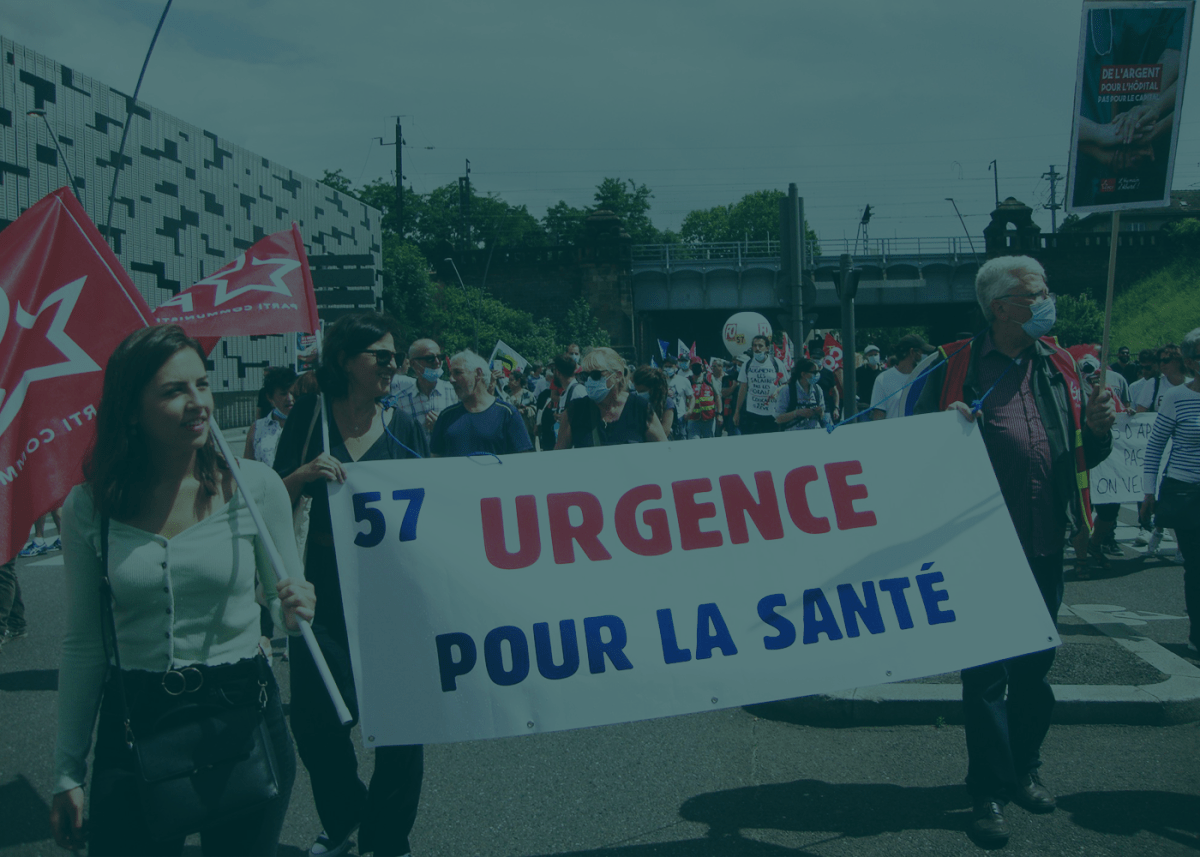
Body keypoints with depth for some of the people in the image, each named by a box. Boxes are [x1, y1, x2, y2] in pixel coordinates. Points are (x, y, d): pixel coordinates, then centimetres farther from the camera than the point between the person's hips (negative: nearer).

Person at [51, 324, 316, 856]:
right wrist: (67, 771, 6)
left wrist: (292, 609, -20)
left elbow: (286, 603, 5)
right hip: (135, 726, 0)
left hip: (243, 712, 0)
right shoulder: (89, 507, -3)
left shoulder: (255, 486, -5)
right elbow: (83, 644, 4)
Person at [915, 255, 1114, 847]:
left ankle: (1024, 769, 33)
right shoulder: (955, 369, -5)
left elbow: (1085, 457, 15)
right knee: (985, 670, -1)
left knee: (1035, 665, 16)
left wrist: (1097, 427, -5)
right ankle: (988, 792, 9)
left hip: (1045, 545, 5)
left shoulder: (1060, 367, 9)